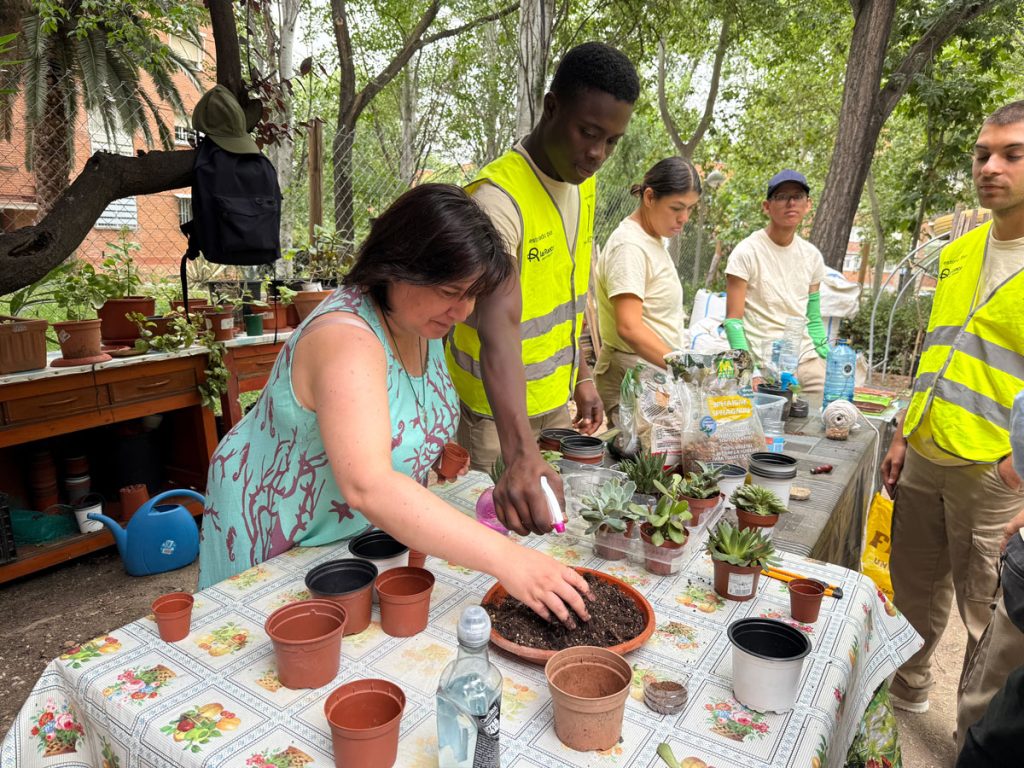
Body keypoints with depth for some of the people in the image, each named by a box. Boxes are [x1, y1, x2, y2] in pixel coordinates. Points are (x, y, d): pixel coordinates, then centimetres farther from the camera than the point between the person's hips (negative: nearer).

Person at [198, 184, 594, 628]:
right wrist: (505, 559, -50)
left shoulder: (422, 320, -8)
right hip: (277, 535, -7)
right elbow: (367, 487, -48)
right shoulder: (346, 341, -35)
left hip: (365, 529, 7)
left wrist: (439, 449, -8)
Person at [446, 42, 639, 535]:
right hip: (496, 413, -7)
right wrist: (521, 452, -52)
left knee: (553, 525, 21)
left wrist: (581, 376, 11)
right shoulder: (498, 195, -27)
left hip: (557, 400, 7)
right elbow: (498, 327, -41)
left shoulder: (583, 184, 1)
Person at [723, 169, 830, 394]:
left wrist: (829, 362, 8)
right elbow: (733, 319, -9)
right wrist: (751, 373, -18)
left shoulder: (812, 256, 12)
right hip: (765, 364, -5)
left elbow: (813, 320, 19)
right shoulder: (746, 253, -5)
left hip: (807, 359, 5)